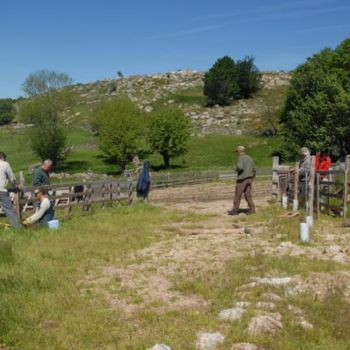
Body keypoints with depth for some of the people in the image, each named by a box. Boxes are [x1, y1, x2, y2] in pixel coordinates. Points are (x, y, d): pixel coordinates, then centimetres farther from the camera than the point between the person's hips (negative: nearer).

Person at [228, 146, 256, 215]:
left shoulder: (240, 158, -10)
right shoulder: (250, 158, 14)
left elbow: (240, 167, -27)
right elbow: (254, 170, 16)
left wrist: (236, 169, -4)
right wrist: (251, 179, 22)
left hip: (242, 179, -7)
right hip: (249, 179, 7)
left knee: (237, 195, 2)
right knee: (248, 195, 6)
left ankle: (235, 210, 9)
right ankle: (252, 208, -4)